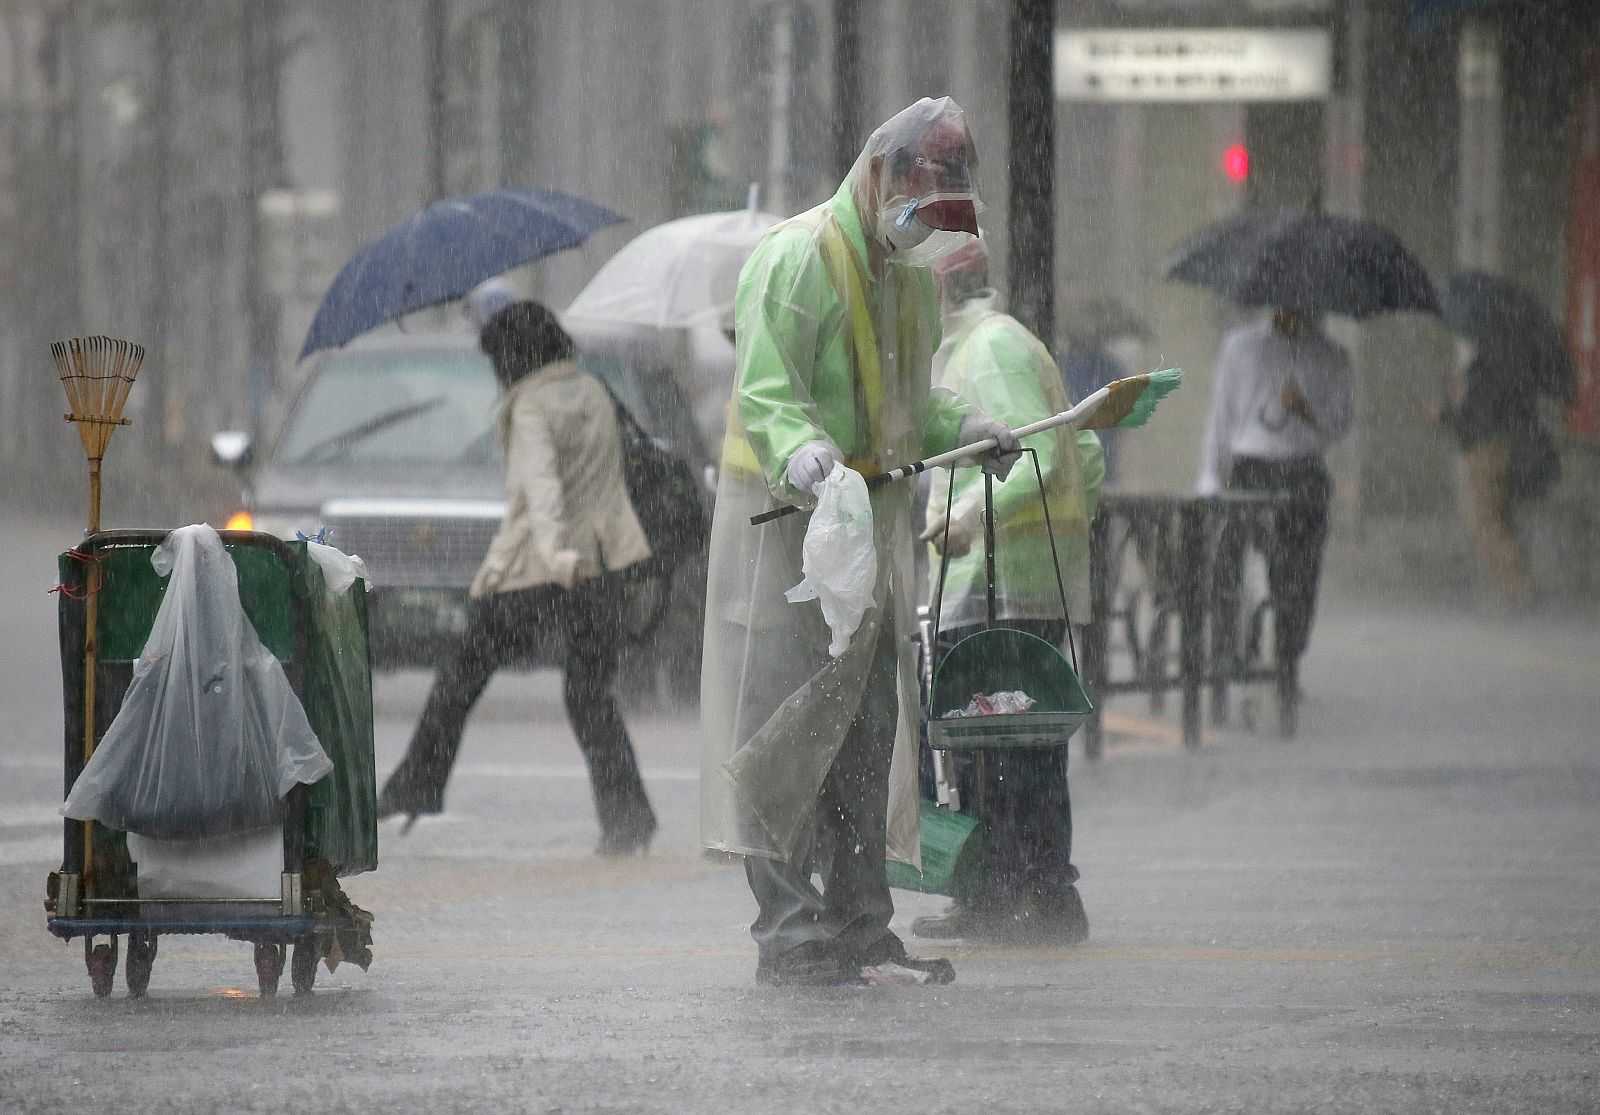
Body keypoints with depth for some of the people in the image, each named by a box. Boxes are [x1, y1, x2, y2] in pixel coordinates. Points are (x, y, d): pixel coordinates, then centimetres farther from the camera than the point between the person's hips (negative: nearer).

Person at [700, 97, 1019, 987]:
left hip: (878, 514, 9)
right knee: (790, 723, -9)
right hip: (789, 515, -9)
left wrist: (963, 429, 3)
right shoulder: (798, 259, -13)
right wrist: (802, 455, -40)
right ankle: (789, 932, -8)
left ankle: (860, 926, 18)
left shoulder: (914, 272, 15)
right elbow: (765, 397, -20)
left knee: (871, 726, 11)